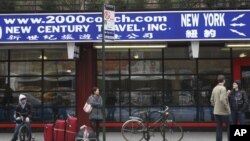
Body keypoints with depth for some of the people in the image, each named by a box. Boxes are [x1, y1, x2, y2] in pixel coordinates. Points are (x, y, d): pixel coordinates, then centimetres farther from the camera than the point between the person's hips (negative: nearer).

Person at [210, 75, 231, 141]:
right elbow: (222, 99, -24)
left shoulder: (214, 88, 8)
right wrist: (228, 108, -15)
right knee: (229, 127, 6)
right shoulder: (223, 88, -14)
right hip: (223, 112, -6)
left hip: (216, 112, 6)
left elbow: (211, 100, 12)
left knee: (219, 128, 8)